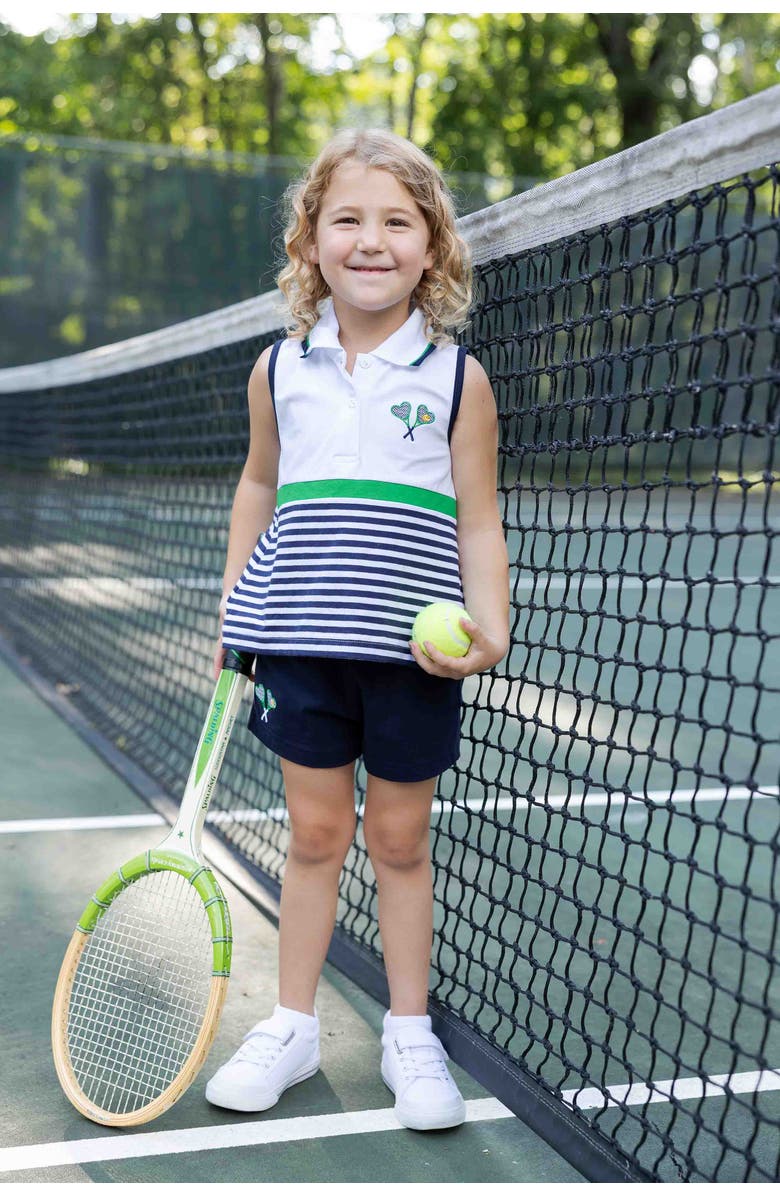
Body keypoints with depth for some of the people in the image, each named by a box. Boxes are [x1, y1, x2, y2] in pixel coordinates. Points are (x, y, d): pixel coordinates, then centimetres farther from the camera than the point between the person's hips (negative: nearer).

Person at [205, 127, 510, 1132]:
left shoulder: (457, 378, -2)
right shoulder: (279, 369, 5)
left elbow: (478, 527, -1)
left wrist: (489, 629, -15)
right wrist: (233, 602, 12)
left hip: (413, 651, -1)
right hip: (302, 640, 2)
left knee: (399, 838, 9)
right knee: (314, 831, 10)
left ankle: (409, 1032, 25)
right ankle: (291, 1026, 24)